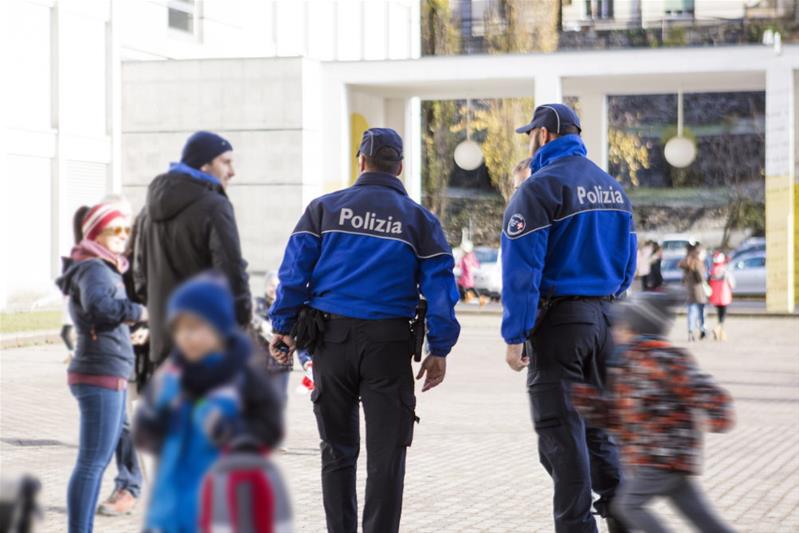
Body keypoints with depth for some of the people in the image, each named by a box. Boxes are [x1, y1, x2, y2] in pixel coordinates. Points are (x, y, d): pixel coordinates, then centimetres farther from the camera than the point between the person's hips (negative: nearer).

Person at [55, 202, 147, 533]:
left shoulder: (108, 269, 18)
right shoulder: (93, 269, -13)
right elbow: (99, 305, -32)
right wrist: (140, 312, -22)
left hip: (112, 379, 10)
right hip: (100, 377, -10)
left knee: (99, 461, 14)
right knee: (91, 463, -10)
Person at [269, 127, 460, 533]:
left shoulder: (325, 208, 6)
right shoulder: (419, 219, 6)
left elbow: (294, 271, -1)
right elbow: (440, 287, 0)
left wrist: (283, 327, 3)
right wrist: (439, 350, 4)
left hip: (332, 337, 1)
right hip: (389, 345, -1)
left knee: (337, 450, 13)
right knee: (386, 454, 2)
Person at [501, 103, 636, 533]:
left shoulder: (540, 187, -10)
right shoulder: (612, 188, 13)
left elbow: (521, 269, -15)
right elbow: (627, 262, 15)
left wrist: (514, 336, -14)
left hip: (558, 321, -7)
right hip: (605, 318, 7)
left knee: (560, 431, -1)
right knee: (599, 425, 16)